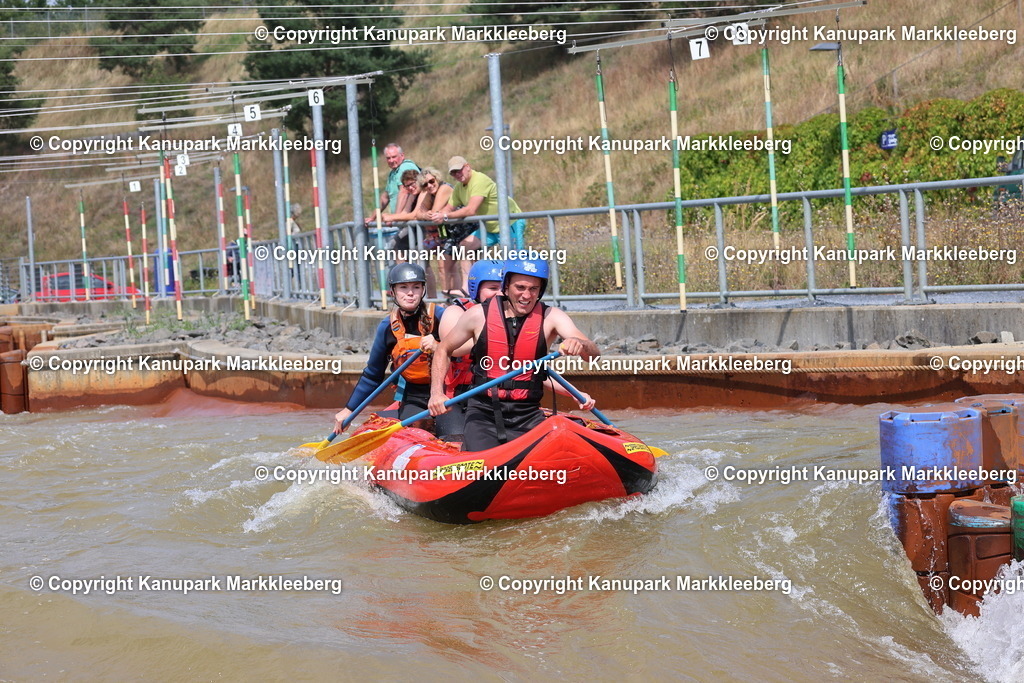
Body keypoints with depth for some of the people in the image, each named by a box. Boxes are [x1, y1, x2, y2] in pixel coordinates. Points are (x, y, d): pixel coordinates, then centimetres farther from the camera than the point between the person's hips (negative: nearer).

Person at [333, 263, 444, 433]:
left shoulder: (439, 316, -8)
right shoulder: (387, 327, 2)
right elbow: (372, 375, 13)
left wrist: (439, 348, -27)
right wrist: (349, 409, 14)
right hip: (413, 399, 2)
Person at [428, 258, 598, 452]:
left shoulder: (551, 317, -4)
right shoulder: (479, 315, -3)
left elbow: (594, 354, -16)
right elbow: (443, 350, 11)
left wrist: (578, 344, -40)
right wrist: (437, 393, -4)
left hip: (528, 415, 1)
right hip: (484, 413, -1)